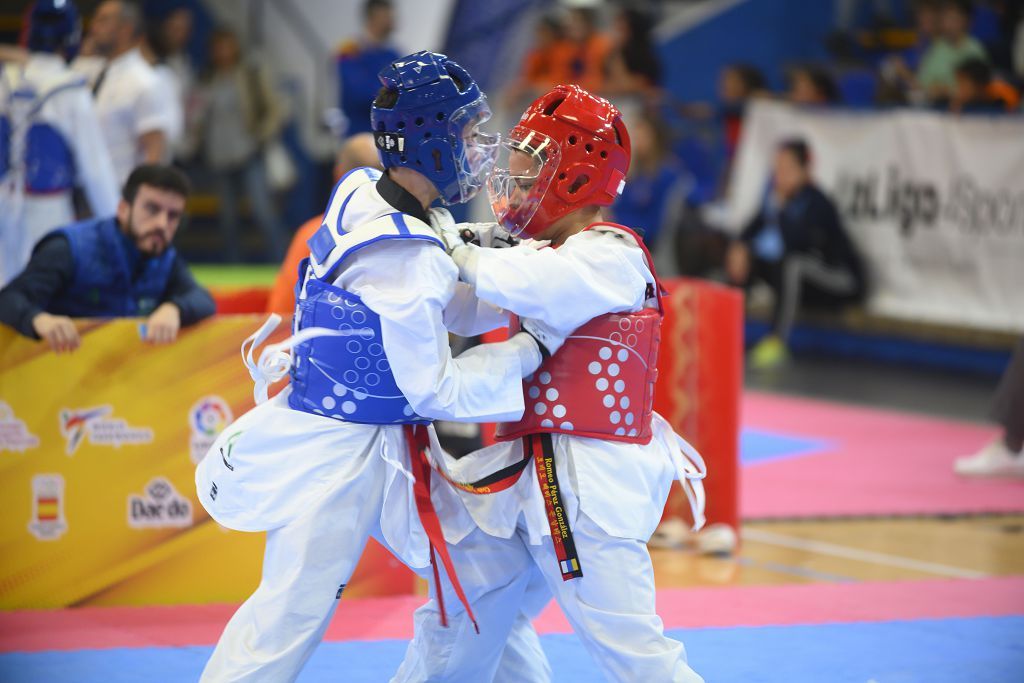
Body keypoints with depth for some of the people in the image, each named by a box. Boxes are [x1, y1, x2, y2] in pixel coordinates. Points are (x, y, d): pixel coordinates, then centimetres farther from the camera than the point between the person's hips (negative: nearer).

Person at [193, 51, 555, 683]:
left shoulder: (363, 192, -1)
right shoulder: (407, 259, -27)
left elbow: (446, 303, 11)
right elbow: (436, 390, -20)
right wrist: (529, 350, -12)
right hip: (341, 458, -10)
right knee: (295, 612, -3)